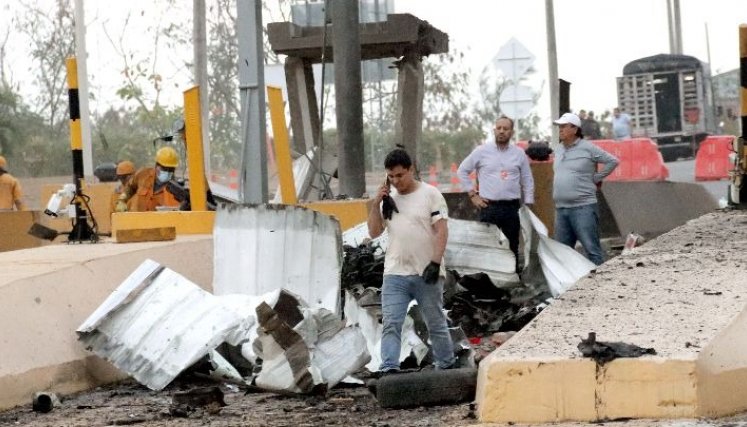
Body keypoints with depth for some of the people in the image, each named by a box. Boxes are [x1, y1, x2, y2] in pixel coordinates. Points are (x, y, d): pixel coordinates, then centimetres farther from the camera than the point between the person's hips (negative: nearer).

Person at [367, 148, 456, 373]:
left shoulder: (430, 194, -4)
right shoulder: (388, 198, 11)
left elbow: (442, 231, -8)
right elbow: (374, 232, 9)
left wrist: (435, 262, -16)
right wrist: (376, 204, -4)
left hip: (426, 273, -3)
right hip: (395, 273, 4)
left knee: (436, 323, 9)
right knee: (391, 324, -7)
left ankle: (447, 365, 23)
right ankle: (389, 369, -13)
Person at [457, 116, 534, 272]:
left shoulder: (519, 153, 8)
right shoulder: (482, 151, 3)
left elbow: (527, 181, 12)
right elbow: (462, 171, 10)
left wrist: (528, 206, 6)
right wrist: (472, 194, 4)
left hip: (512, 207, 1)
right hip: (489, 206, -1)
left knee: (512, 248, 4)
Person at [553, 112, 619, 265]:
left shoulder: (587, 148, -6)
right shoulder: (559, 150, 14)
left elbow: (613, 161, -3)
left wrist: (595, 179, -1)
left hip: (583, 207, -7)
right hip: (561, 208, 7)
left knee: (592, 248, -8)